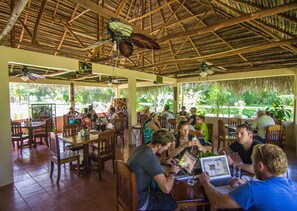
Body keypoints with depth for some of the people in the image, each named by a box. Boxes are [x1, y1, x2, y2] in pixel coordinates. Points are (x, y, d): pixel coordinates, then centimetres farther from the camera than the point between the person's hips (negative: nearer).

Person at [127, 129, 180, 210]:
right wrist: (173, 172, -13)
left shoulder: (141, 147, -4)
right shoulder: (151, 158, -31)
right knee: (175, 200, 7)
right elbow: (166, 188, -33)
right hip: (139, 200, -8)